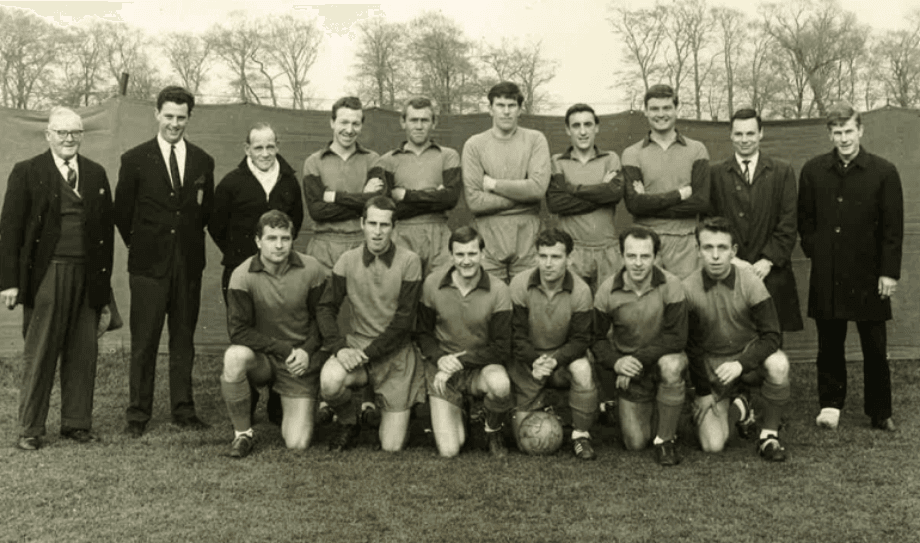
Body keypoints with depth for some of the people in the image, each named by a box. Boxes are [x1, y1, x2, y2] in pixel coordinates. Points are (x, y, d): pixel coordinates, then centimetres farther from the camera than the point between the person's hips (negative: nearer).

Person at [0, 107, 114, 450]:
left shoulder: (96, 174, 12)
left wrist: (104, 284, 9)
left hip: (88, 276, 3)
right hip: (46, 276, -3)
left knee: (83, 354, 6)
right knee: (39, 354, 2)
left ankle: (77, 423, 19)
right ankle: (30, 429, 12)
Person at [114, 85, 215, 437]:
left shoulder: (203, 162, 9)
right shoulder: (135, 160, 1)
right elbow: (122, 212, 6)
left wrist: (189, 239, 7)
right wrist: (138, 244, 6)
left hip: (189, 263, 3)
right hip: (149, 263, -2)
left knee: (184, 339, 9)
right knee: (144, 342, 0)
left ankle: (183, 410, 17)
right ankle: (138, 414, 9)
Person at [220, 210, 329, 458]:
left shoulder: (312, 270, -8)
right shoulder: (243, 276, -12)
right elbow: (238, 331, -12)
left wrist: (306, 350, -12)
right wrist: (284, 349, -17)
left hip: (301, 362, 0)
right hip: (262, 357, 0)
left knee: (297, 444, -10)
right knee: (234, 356, -37)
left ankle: (306, 408, 29)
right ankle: (242, 434, -13)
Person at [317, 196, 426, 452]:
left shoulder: (409, 262, -8)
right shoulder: (348, 260, 1)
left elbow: (403, 320, -10)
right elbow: (327, 307, 1)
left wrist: (367, 353, -17)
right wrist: (339, 347, -17)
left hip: (397, 352, -2)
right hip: (357, 343, 2)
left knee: (391, 446, -4)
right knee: (329, 382, -33)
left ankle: (388, 417, 34)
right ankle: (347, 424, 2)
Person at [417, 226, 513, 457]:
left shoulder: (498, 291, -12)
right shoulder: (432, 284, -7)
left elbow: (502, 349, -12)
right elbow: (423, 333, 5)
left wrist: (461, 361, -20)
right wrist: (440, 359, -15)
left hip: (481, 367, 0)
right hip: (443, 369, 1)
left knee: (500, 384, -38)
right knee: (449, 450, -11)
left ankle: (493, 432, -2)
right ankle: (456, 413, 26)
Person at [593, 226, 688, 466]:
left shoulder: (670, 285, -17)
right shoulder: (607, 291, -11)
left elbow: (677, 338, -19)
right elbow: (598, 338, -2)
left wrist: (640, 359, -25)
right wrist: (616, 362, -20)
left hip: (663, 356, -1)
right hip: (628, 365, 1)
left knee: (671, 366, -40)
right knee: (635, 443, -4)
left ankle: (665, 438, -17)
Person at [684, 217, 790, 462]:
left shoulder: (749, 281, -12)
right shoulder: (688, 289, -12)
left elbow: (772, 335, -13)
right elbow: (689, 346, -2)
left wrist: (741, 364, -28)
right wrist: (703, 392, -2)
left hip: (750, 356, 0)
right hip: (711, 366, 0)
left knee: (778, 364, -36)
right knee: (713, 446, -15)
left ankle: (769, 435, -12)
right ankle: (736, 410, 22)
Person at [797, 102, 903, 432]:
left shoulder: (884, 172, 0)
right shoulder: (813, 171, 5)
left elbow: (893, 228, -1)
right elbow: (805, 220, 13)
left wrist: (889, 272, -6)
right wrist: (816, 251, 2)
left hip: (868, 275, -1)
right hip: (827, 275, 2)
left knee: (875, 347, 5)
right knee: (829, 343, 9)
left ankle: (879, 412, 17)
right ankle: (830, 404, 21)